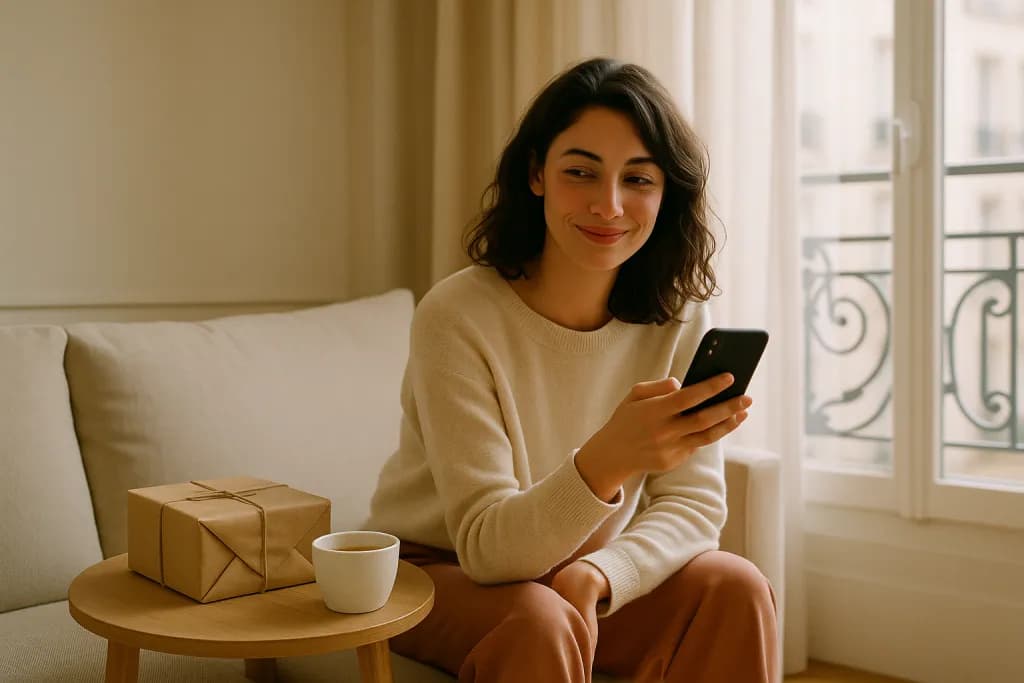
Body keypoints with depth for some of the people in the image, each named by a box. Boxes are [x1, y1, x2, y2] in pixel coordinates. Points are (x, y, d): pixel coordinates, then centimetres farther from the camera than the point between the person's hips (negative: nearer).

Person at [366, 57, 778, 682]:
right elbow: (488, 547, -25)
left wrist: (597, 573, -31)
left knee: (737, 590, -19)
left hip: (587, 570, 4)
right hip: (443, 574, -3)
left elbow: (693, 504, -10)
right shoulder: (456, 318, -23)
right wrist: (605, 461, -45)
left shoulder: (679, 317, -10)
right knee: (540, 624, -32)